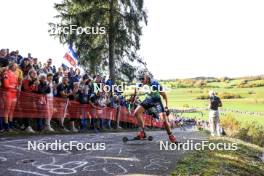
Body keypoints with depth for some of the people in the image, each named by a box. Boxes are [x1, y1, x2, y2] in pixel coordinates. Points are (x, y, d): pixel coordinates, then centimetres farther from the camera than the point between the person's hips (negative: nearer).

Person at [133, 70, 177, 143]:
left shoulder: (155, 84, -30)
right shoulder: (140, 84, -16)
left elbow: (164, 95, -20)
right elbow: (135, 92, 5)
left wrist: (166, 106, -18)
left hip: (157, 100, -5)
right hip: (148, 99, 5)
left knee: (164, 118, -16)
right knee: (136, 112, -13)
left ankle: (171, 136, 5)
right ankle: (142, 132, -3)